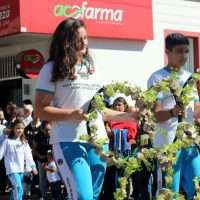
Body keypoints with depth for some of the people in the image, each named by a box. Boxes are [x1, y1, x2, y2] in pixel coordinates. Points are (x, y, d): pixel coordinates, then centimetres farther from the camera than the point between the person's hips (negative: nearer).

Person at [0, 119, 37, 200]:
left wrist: (33, 167, 9)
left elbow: (28, 155, 12)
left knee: (15, 190, 13)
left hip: (21, 169, 6)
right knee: (18, 189, -18)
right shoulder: (7, 141, -4)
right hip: (12, 169, -6)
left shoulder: (24, 142, 10)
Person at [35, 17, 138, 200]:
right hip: (69, 143, -6)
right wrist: (73, 114, -16)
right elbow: (41, 110, -6)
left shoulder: (91, 68, 17)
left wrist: (128, 116, 13)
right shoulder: (52, 69, 0)